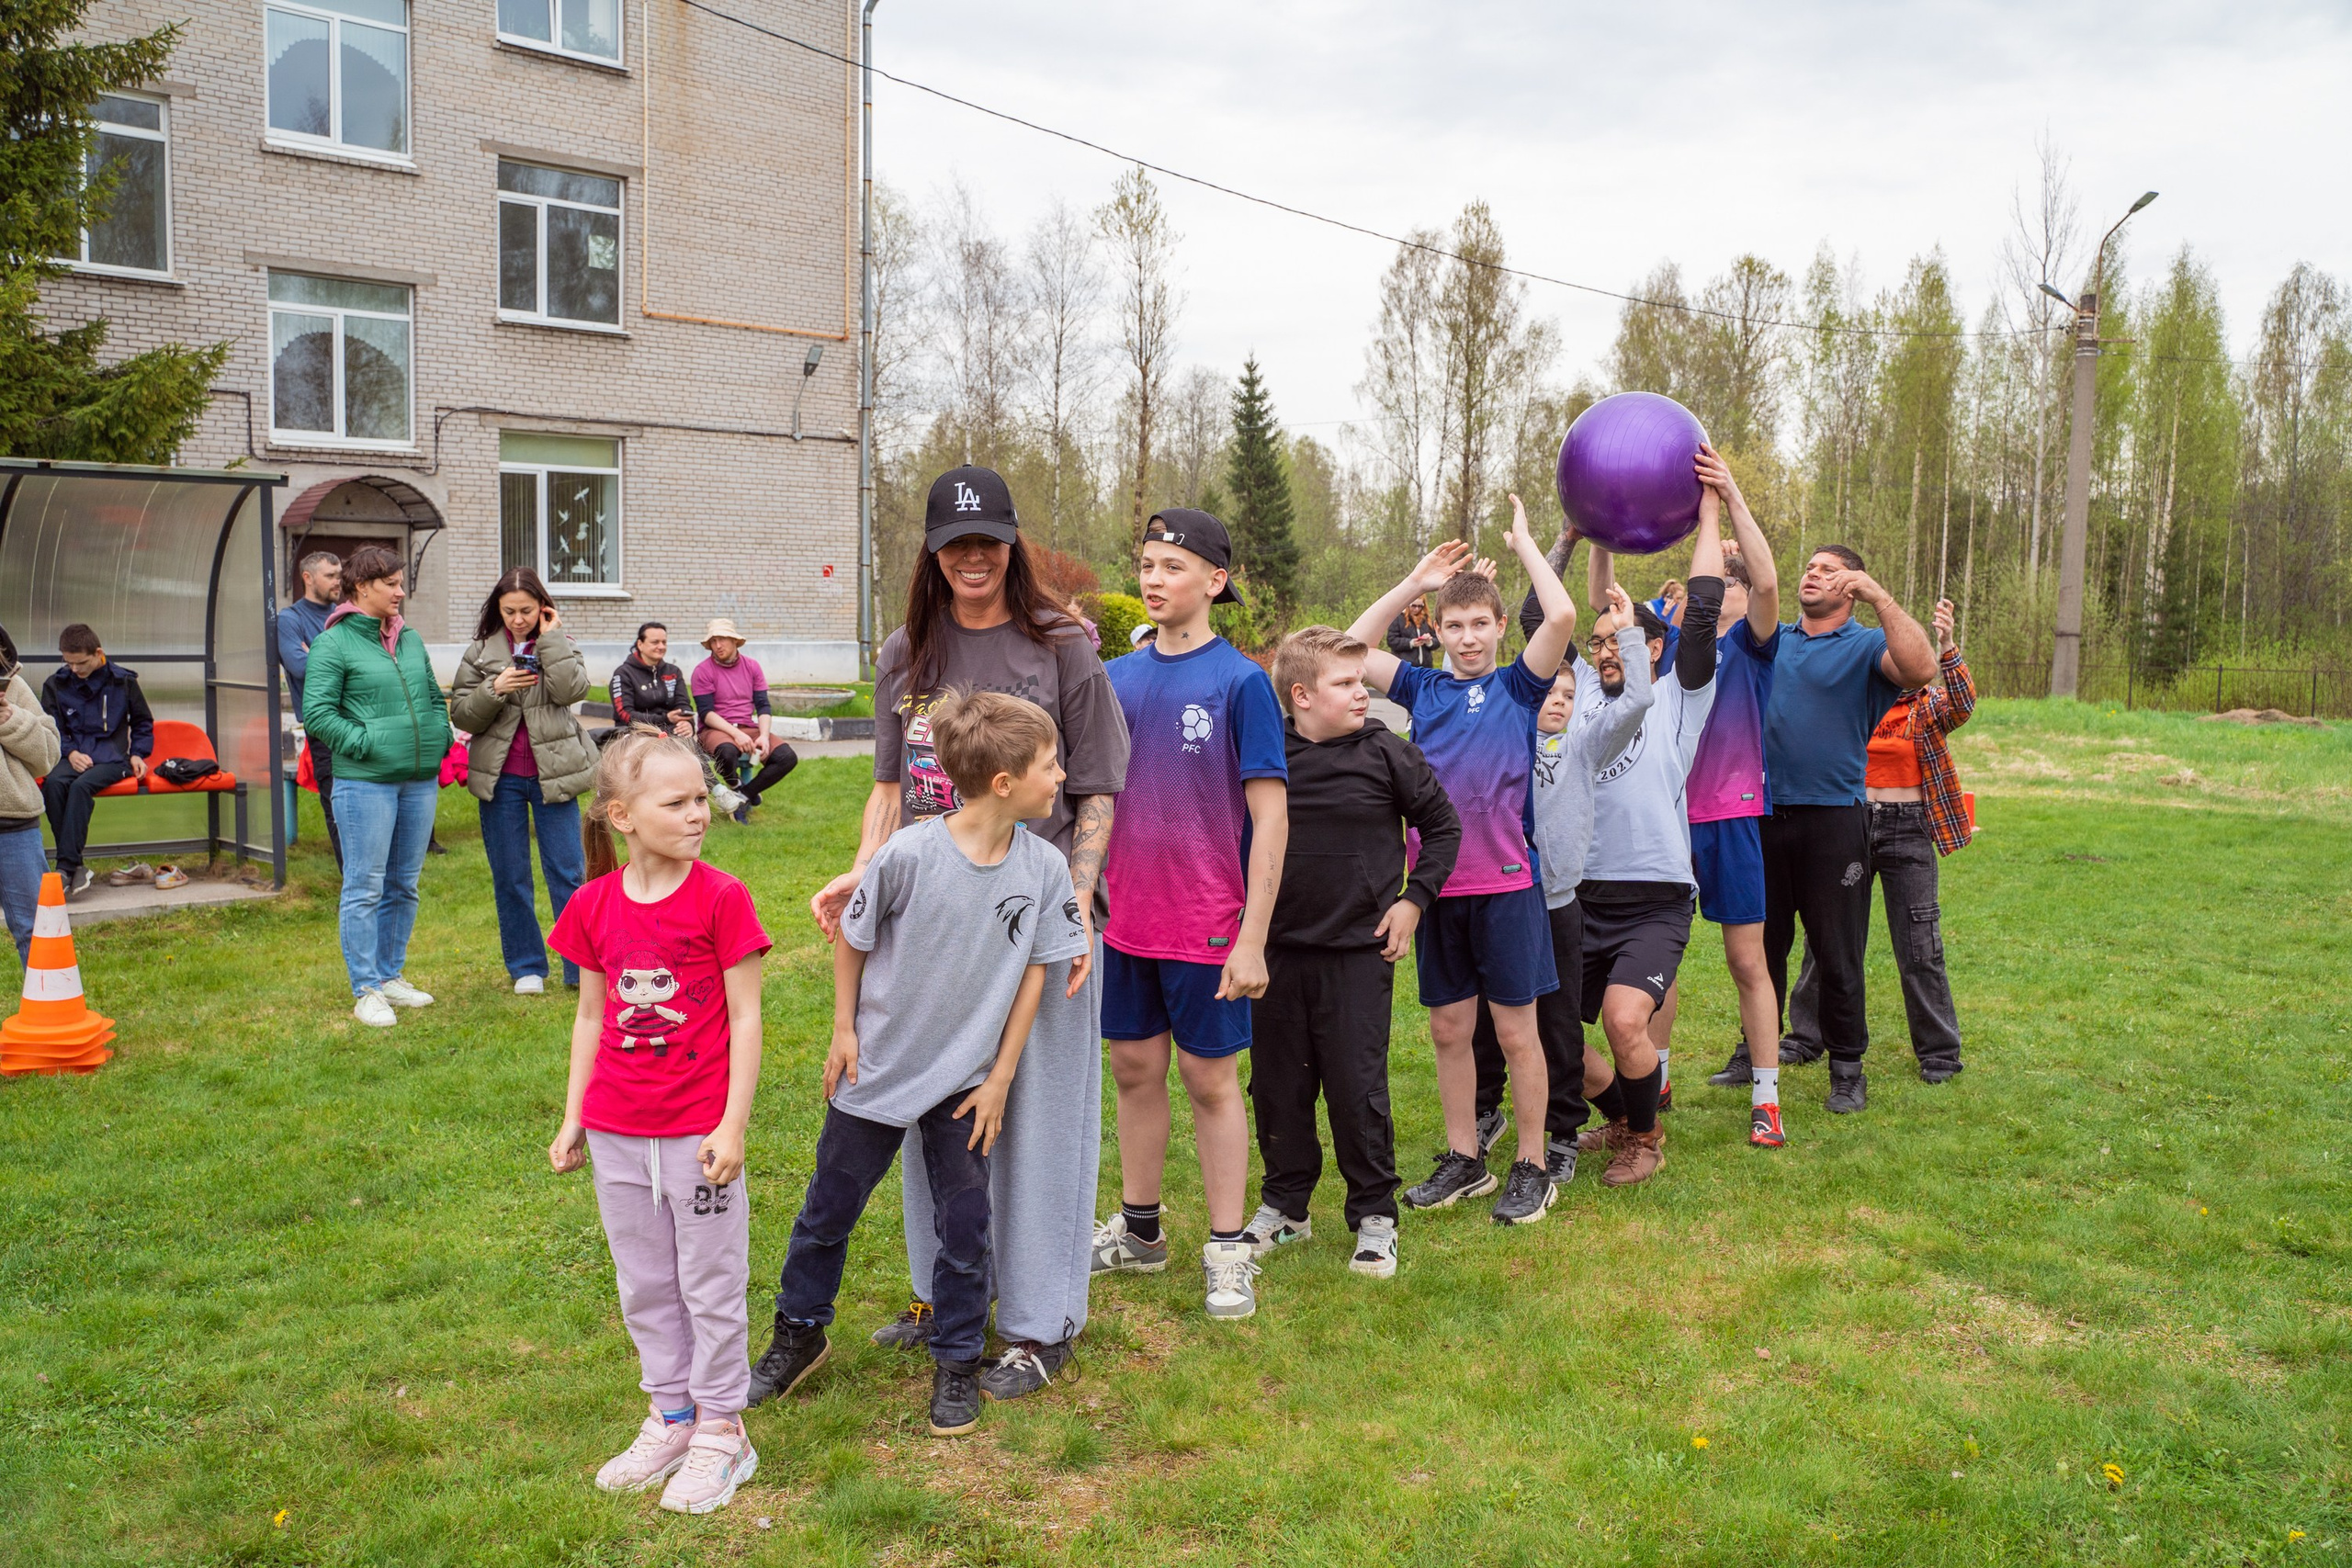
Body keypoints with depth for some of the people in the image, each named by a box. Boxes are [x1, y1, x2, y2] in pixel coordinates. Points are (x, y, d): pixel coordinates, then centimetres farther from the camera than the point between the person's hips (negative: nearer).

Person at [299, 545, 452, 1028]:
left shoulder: (411, 639, 13)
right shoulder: (333, 643, -5)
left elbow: (435, 698, 23)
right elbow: (316, 712, -11)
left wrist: (441, 743, 9)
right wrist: (367, 743, -14)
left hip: (420, 780, 6)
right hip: (365, 782, -6)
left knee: (404, 885, 13)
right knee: (365, 887, -1)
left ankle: (391, 975, 25)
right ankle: (367, 991, 6)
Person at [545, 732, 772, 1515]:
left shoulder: (721, 899, -12)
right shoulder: (595, 906, 0)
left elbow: (745, 1016, -10)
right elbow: (591, 1017, 9)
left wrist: (733, 1125, -13)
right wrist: (572, 1119, 9)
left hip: (698, 1131, -4)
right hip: (617, 1132, 4)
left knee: (711, 1284, 7)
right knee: (644, 1284, 17)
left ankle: (721, 1433, 23)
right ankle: (671, 1417, 34)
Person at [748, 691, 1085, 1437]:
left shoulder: (1044, 867, -12)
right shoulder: (908, 855, -22)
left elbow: (1033, 973, -3)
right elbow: (852, 939, -5)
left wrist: (1000, 1078, -2)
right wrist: (844, 1030, -1)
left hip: (967, 1080, 2)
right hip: (879, 1068, -1)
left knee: (965, 1222, 7)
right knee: (829, 1209, 15)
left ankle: (957, 1362, 27)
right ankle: (798, 1334, 37)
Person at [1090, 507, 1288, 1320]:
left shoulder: (1240, 681, -10)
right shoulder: (1117, 678, 5)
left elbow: (1270, 817, -12)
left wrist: (1252, 939, -16)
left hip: (1207, 926, -5)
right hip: (1126, 919, 5)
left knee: (1210, 1080, 6)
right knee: (1135, 1071, 15)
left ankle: (1228, 1252, 20)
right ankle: (1139, 1231, 32)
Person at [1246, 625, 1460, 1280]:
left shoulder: (1386, 752, -5)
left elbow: (1442, 825, 7)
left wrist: (1414, 898, 0)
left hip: (1359, 950, -2)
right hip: (1278, 948, 2)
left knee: (1357, 1088, 1)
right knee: (1277, 1084, 12)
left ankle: (1375, 1214, 18)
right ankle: (1285, 1205, 29)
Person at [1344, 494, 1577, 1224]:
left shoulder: (1518, 686, 1)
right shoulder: (1424, 688, 10)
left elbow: (1561, 617, -13)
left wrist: (1524, 540, -1)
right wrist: (1414, 584, 4)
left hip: (1506, 883, -3)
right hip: (1437, 884, 4)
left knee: (1516, 1031, 4)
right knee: (1448, 1029, 12)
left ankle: (1531, 1168, 16)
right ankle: (1463, 1159, 25)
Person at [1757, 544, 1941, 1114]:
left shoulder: (1865, 646, -1)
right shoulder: (1770, 641, 13)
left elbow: (1921, 669, -21)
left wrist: (1879, 595, -21)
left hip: (1833, 818, -4)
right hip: (1765, 815, 4)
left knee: (1837, 953, 2)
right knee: (1761, 944, 13)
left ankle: (1847, 1068, 14)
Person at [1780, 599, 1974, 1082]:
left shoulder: (1928, 706, 0)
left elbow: (1963, 704, -19)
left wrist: (1947, 646, -34)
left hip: (1907, 830, -3)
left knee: (1919, 949, 1)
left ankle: (1939, 1052, 14)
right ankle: (1806, 1034, 23)